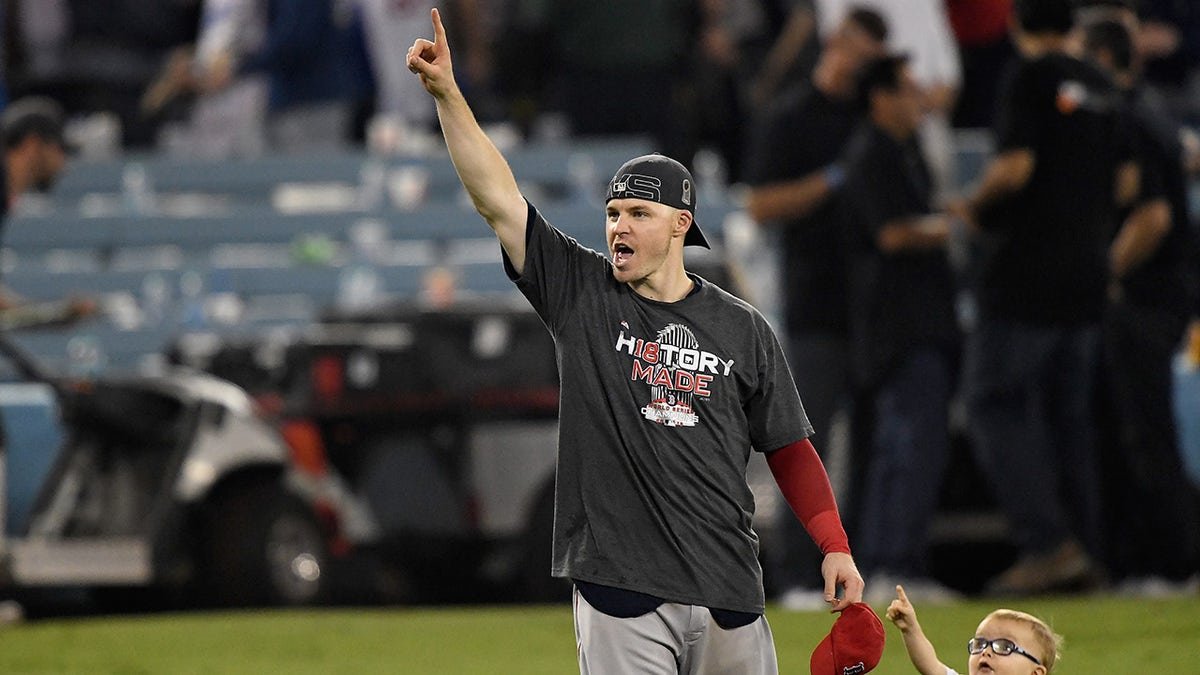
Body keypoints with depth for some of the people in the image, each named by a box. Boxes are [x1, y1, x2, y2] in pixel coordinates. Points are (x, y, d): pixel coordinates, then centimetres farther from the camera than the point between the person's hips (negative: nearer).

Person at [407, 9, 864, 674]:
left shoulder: (742, 329, 8)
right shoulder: (581, 294, 5)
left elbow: (788, 446, 11)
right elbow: (495, 195, -3)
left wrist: (835, 548, 2)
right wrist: (446, 93, -12)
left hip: (728, 589, 2)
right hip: (620, 588, -2)